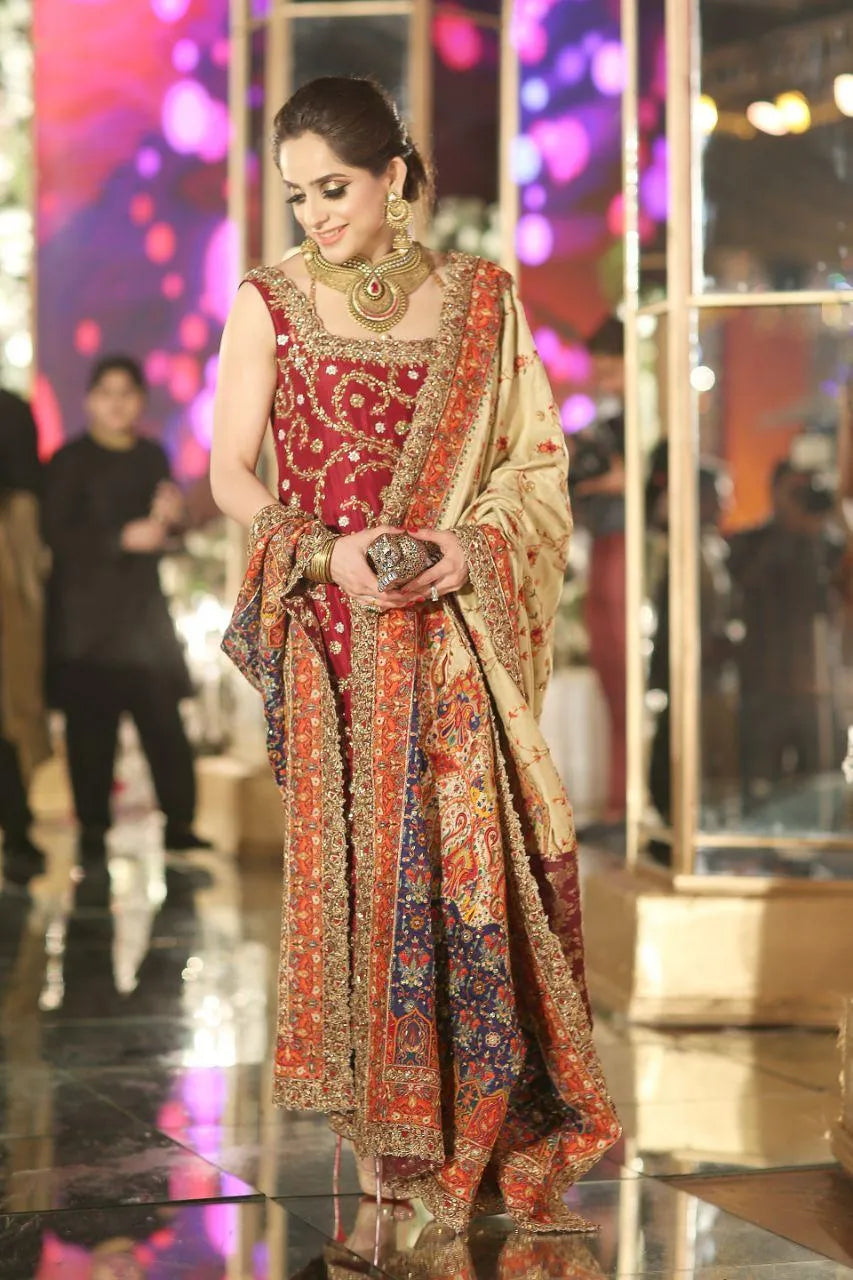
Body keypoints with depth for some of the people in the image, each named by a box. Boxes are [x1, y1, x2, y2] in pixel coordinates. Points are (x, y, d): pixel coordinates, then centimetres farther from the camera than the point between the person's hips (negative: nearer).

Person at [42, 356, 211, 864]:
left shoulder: (152, 456, 11)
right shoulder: (71, 460, -4)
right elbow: (57, 534, -11)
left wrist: (168, 518, -5)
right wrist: (123, 538, -20)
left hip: (143, 603, 4)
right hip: (86, 613, -4)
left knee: (164, 717, -3)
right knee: (92, 726, -3)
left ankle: (180, 824, 2)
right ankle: (93, 831, 6)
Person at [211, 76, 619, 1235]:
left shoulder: (481, 299, 8)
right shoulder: (270, 304, 5)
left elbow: (538, 457, 8)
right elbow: (230, 472, 2)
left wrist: (471, 545, -11)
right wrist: (326, 553, -14)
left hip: (457, 630, 1)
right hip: (331, 635, 0)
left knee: (475, 858, -5)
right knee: (355, 863, -2)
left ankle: (490, 1135, 7)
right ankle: (388, 1139, 7)